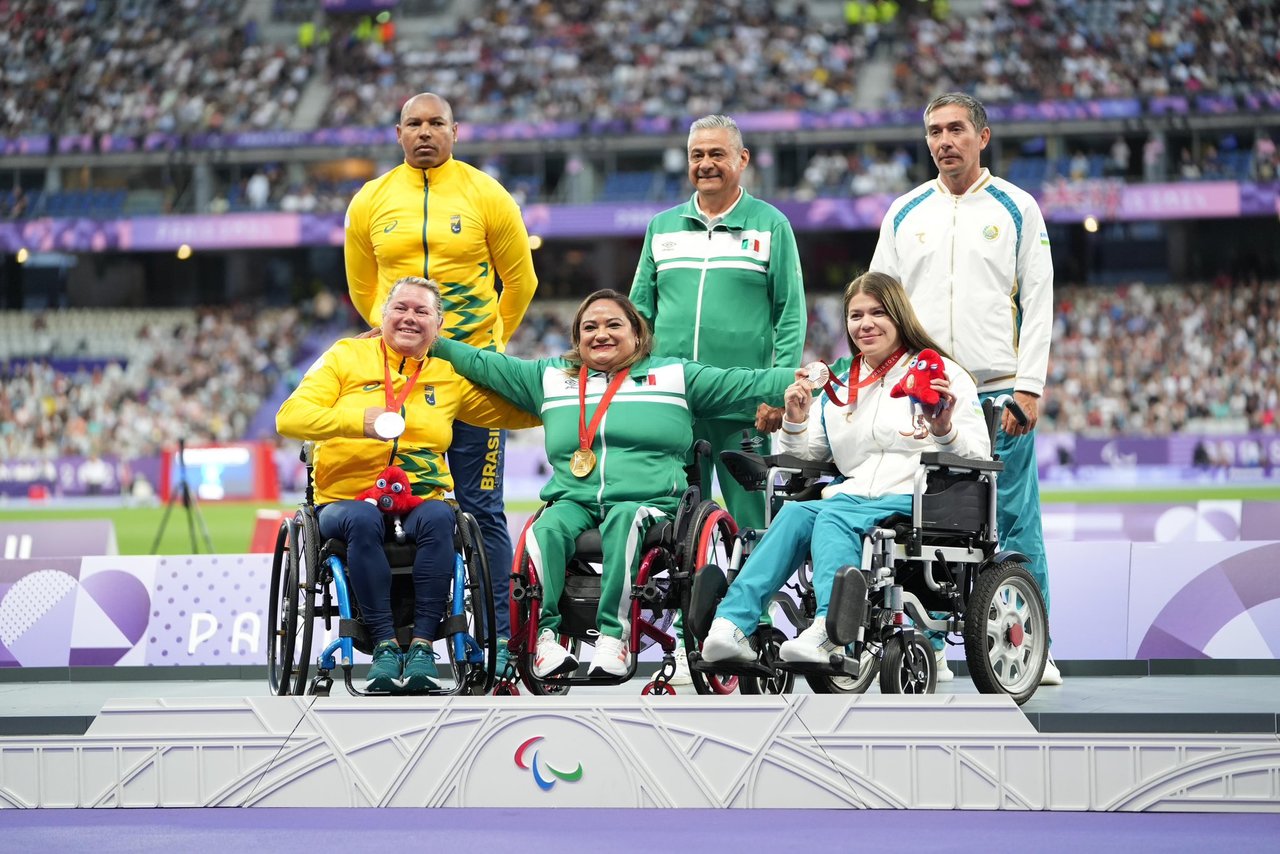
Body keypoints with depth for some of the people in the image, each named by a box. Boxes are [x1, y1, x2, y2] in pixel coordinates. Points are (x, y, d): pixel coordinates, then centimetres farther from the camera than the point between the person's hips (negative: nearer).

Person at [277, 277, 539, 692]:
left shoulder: (449, 376, 15)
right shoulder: (347, 357, 8)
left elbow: (517, 411, 20)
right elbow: (290, 417, -5)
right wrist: (359, 420, -20)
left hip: (421, 499, 2)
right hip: (346, 498, -2)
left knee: (438, 518, -33)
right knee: (362, 520, -36)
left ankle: (423, 643, -32)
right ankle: (384, 643, -33)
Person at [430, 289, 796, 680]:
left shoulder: (674, 376, 18)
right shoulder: (551, 377, 25)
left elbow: (743, 383, 11)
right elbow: (483, 364, 25)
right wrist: (434, 343, 16)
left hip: (649, 500, -2)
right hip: (573, 500, 2)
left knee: (624, 520, -37)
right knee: (546, 530, -31)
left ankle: (613, 634, -42)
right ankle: (543, 633, -34)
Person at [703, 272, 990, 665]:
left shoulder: (942, 374, 10)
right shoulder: (839, 388, 26)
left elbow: (978, 457, -1)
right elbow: (803, 459, 26)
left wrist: (945, 431, -21)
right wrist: (795, 423, 6)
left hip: (915, 503, -5)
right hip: (853, 498, 5)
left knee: (834, 514, -33)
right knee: (795, 512, -27)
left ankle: (828, 629, -55)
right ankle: (733, 624, -43)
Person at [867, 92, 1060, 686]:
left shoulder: (1016, 208, 5)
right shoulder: (905, 213, 12)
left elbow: (1038, 302, 2)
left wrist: (1029, 386, -7)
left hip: (998, 392, -2)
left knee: (1015, 524, -4)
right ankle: (926, 650, 5)